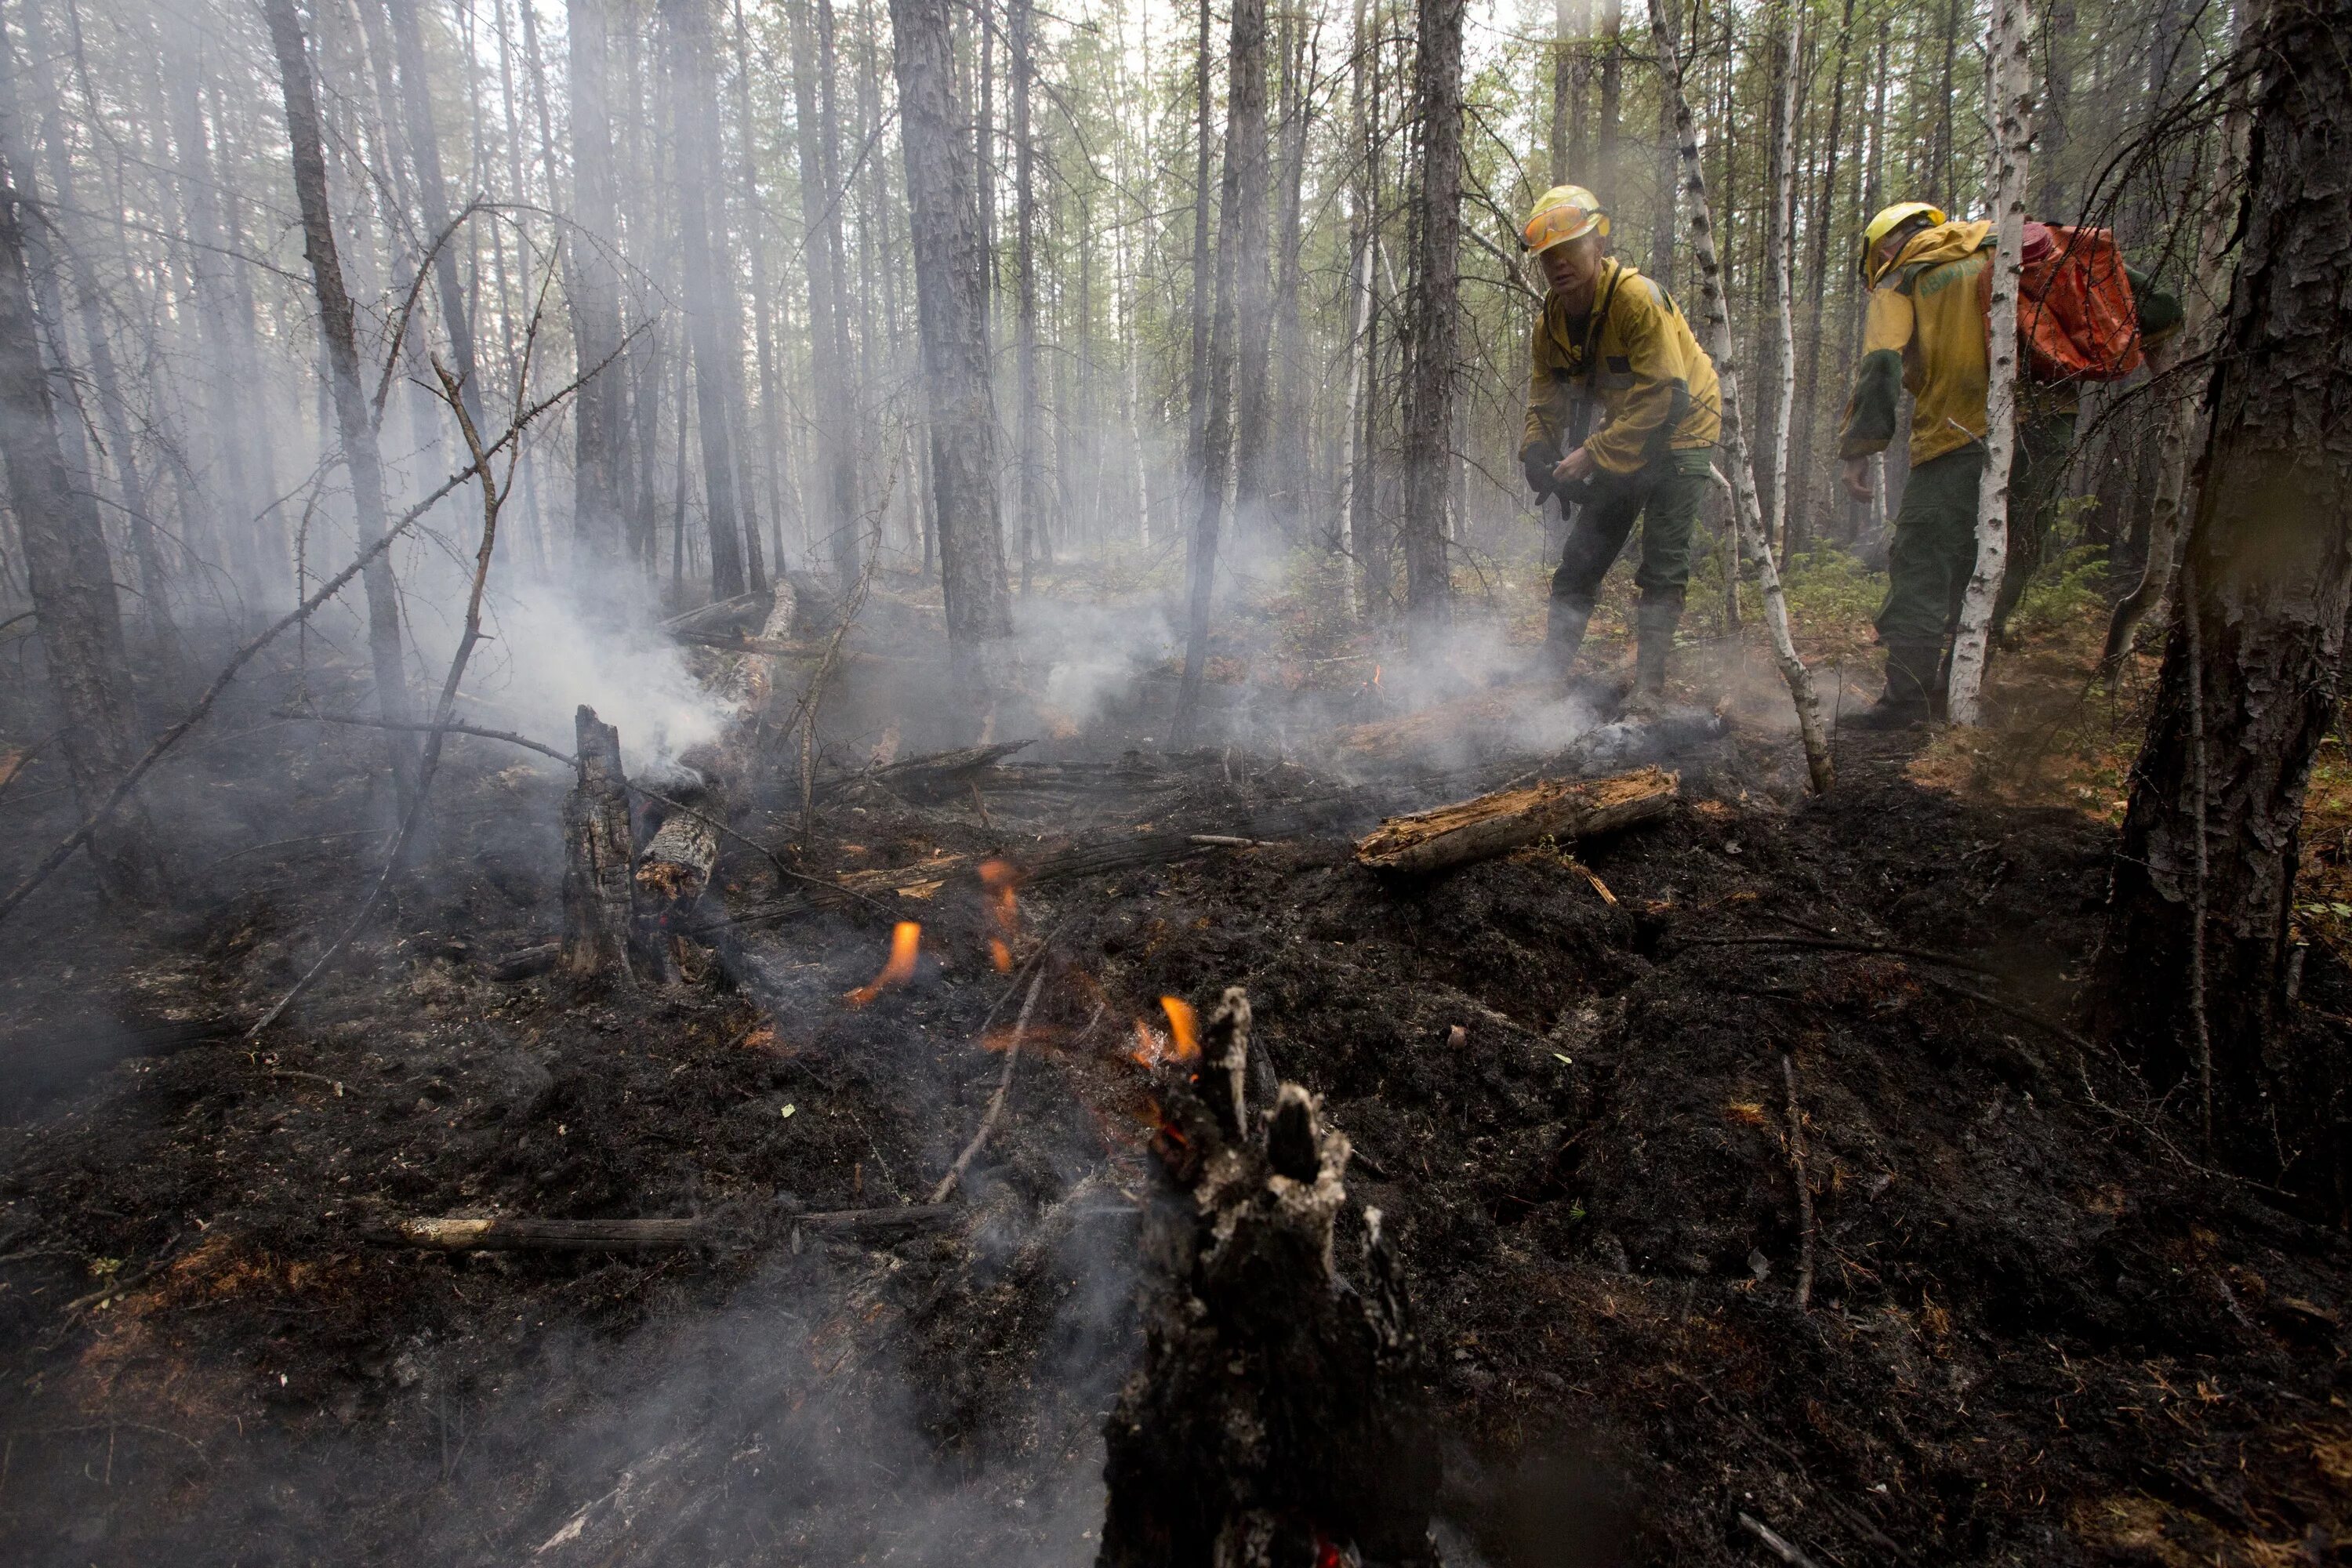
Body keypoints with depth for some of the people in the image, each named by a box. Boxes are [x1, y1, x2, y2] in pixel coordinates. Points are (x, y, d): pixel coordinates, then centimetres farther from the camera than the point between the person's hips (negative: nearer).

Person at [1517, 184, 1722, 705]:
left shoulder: (1638, 297, -25)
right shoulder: (1550, 323, -5)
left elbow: (1657, 397, -28)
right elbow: (1545, 404, 0)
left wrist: (1592, 454, -31)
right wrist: (1536, 456, -19)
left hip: (1681, 430, -6)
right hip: (1623, 439, 7)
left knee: (1662, 568, -10)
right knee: (1581, 556, 3)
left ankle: (1648, 687, -5)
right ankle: (1549, 672, 8)